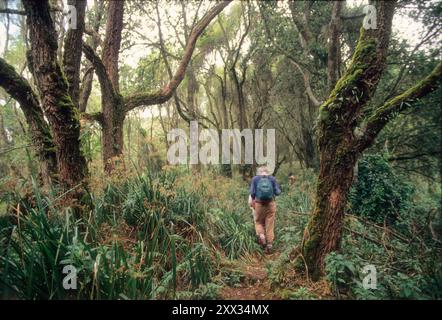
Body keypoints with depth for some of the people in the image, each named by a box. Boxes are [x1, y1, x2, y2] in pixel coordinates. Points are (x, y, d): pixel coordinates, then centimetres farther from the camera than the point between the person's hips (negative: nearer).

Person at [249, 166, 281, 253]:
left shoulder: (255, 178, 3)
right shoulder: (272, 178, 5)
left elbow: (252, 192, -3)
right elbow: (278, 192, 1)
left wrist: (252, 201, 14)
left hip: (259, 203, -1)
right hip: (271, 203, 1)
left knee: (258, 222, 17)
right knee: (270, 224, 8)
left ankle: (261, 235, -9)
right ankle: (269, 244, 8)